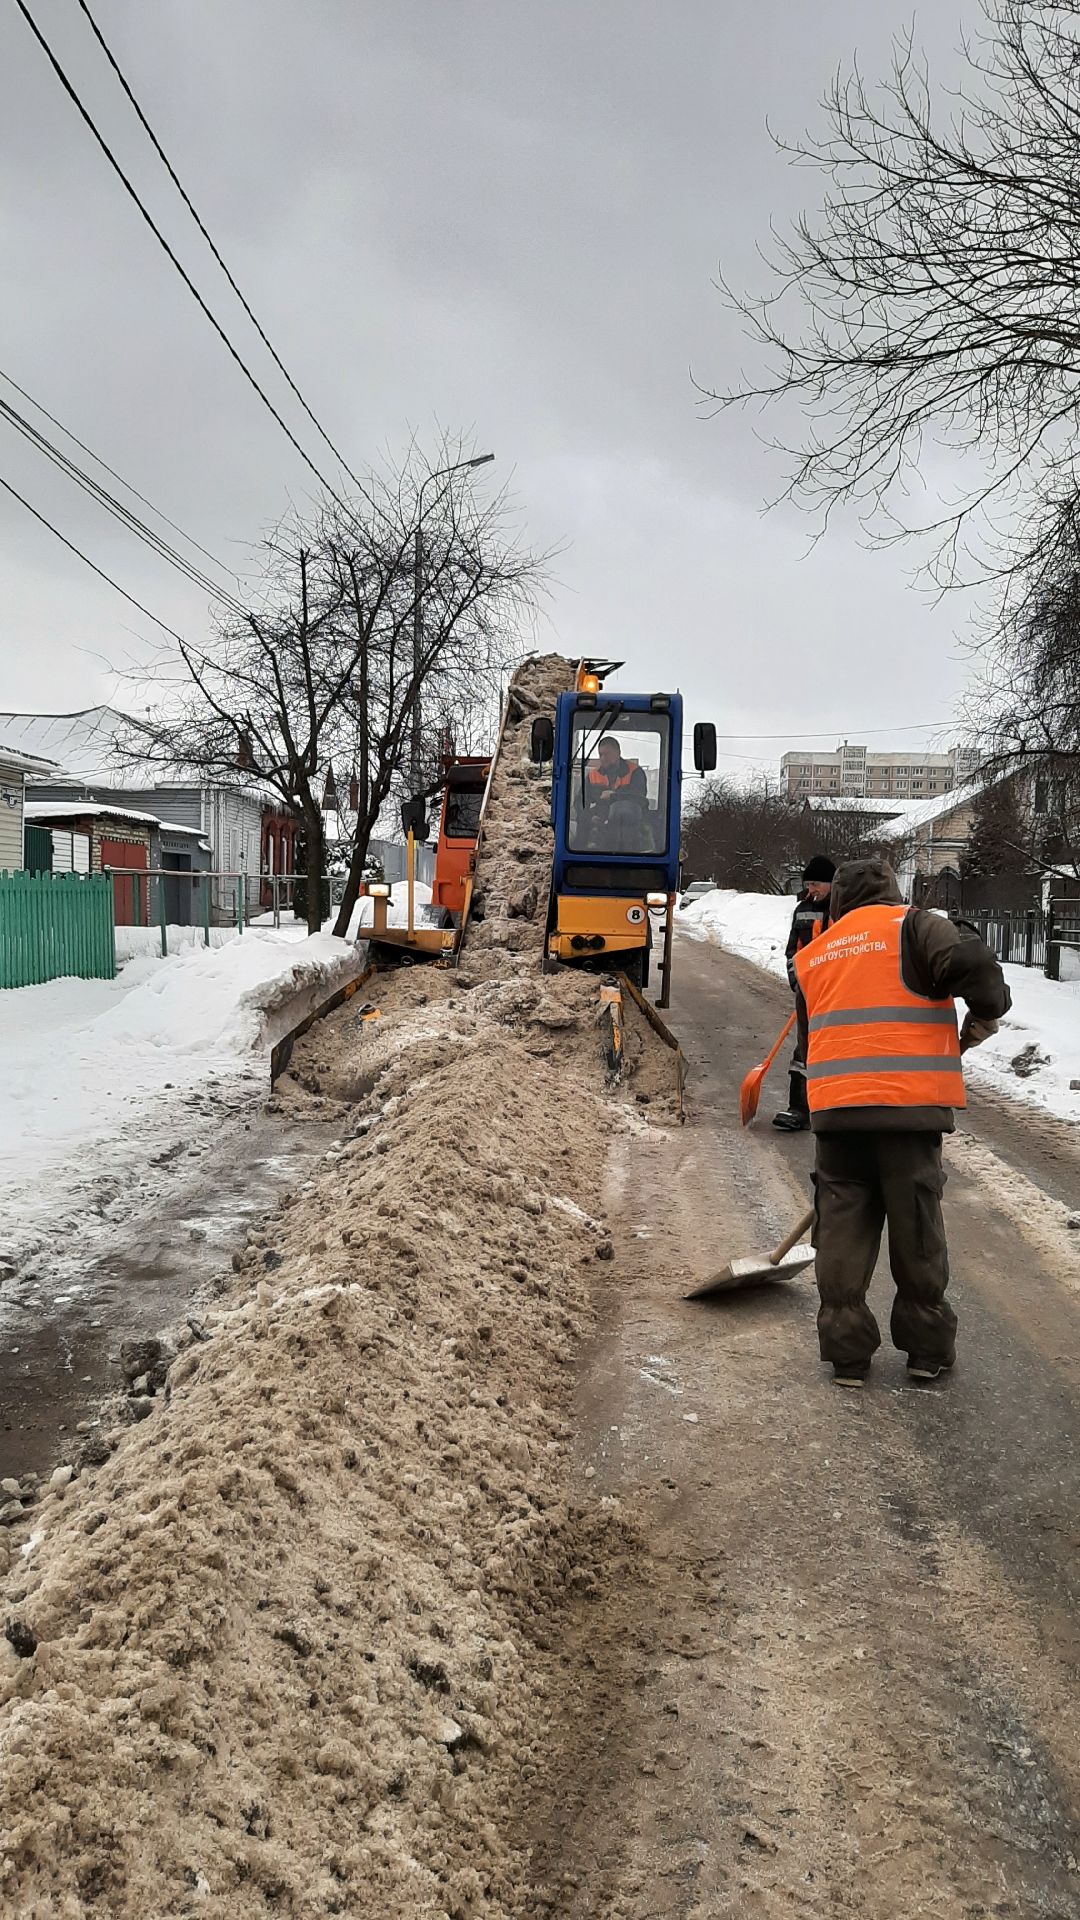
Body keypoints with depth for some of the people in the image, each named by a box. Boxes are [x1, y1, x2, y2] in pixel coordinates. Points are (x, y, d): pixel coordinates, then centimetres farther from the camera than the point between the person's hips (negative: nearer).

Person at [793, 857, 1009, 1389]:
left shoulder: (814, 955, 20)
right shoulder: (910, 926, 3)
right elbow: (972, 962, -14)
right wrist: (985, 1014, 4)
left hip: (834, 1110, 4)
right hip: (909, 1106, -3)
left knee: (842, 1230, 9)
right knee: (917, 1229, 9)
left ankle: (846, 1352, 13)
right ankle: (927, 1348, 20)